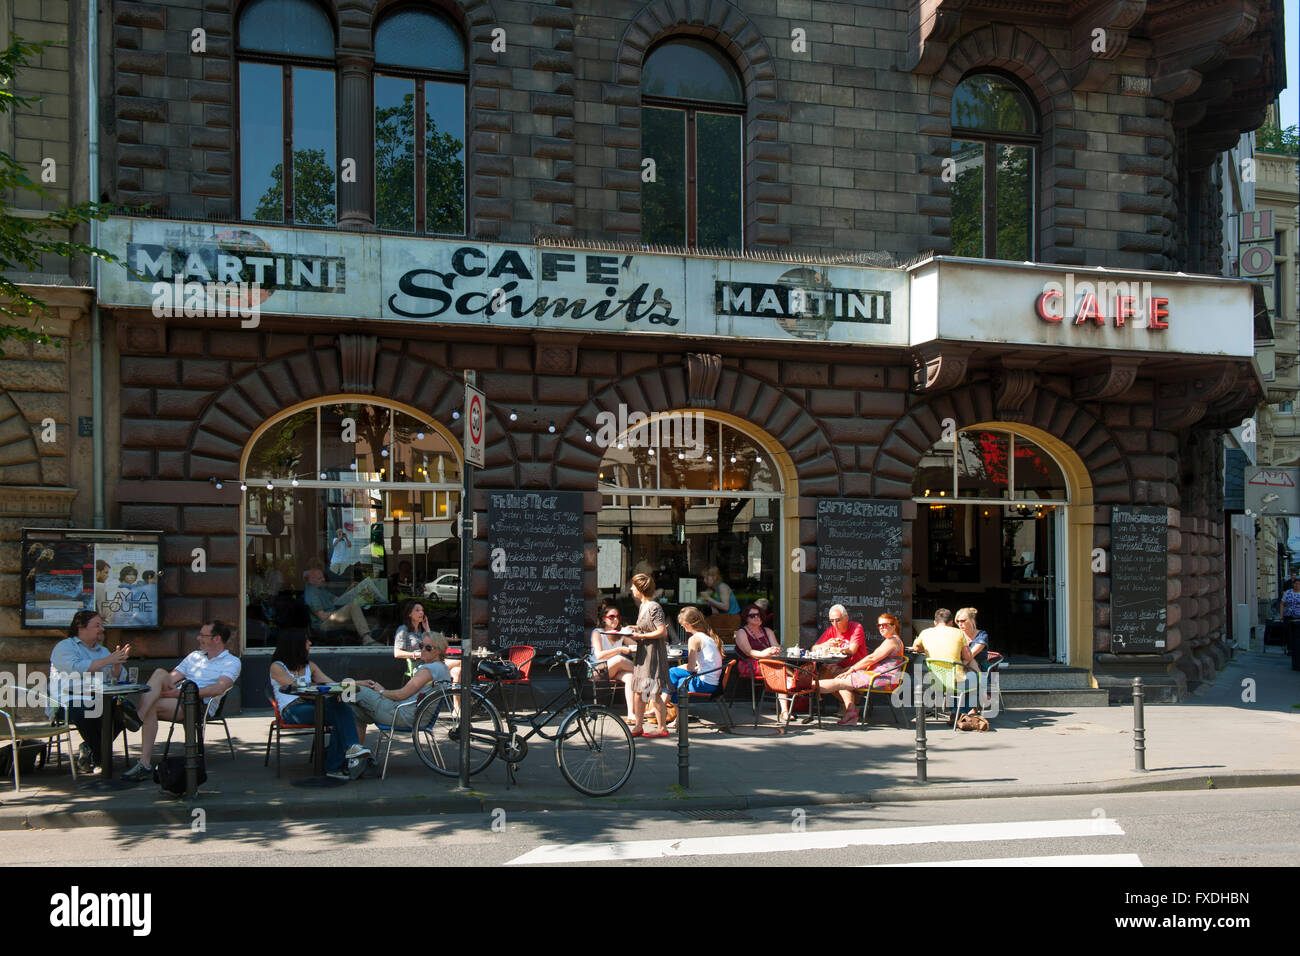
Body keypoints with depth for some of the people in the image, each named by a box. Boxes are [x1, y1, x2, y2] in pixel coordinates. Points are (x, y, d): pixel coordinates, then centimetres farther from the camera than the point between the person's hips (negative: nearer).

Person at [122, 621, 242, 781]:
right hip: (177, 699, 6)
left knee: (152, 706, -29)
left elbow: (218, 689, -11)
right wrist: (167, 685, -6)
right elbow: (172, 677, 20)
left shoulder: (232, 662, 7)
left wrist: (183, 693, -17)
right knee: (160, 673, -23)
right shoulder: (195, 655, 30)